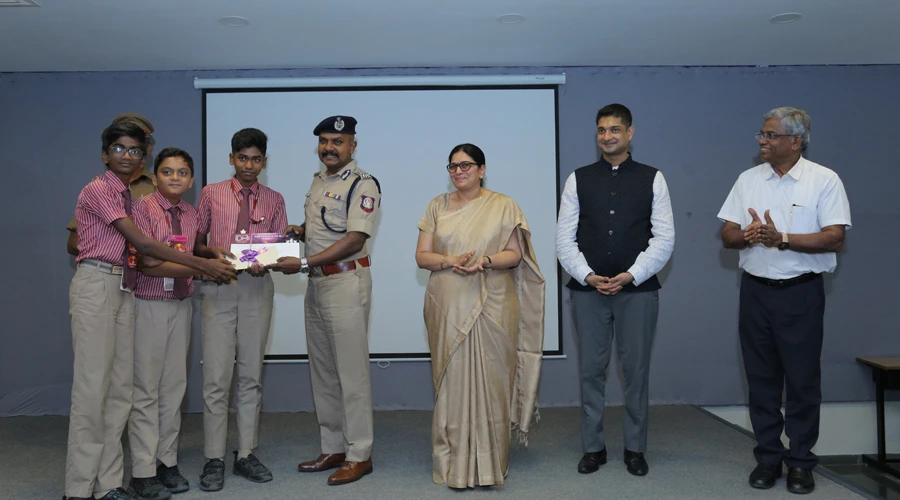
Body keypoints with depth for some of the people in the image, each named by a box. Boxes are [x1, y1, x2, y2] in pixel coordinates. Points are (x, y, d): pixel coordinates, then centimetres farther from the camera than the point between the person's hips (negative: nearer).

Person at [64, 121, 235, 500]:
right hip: (97, 286, -8)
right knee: (92, 385, -6)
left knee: (120, 387, 6)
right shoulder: (98, 191, -7)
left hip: (125, 290, 8)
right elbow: (142, 243, -14)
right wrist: (202, 265, -16)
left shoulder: (129, 195, 18)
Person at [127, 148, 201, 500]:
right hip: (148, 304, -5)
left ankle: (167, 462, 20)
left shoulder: (192, 215, 9)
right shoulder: (143, 208, -8)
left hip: (181, 305, 6)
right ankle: (143, 471, 8)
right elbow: (145, 262, -17)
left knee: (174, 385, 10)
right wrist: (198, 267, -20)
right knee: (146, 389, 0)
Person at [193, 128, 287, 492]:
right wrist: (213, 251, -14)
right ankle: (214, 460, 8)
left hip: (257, 288, 2)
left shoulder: (274, 200, 8)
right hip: (218, 287, -1)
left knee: (251, 375, 8)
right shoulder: (211, 194, 5)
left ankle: (246, 455, 17)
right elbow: (196, 244, 7)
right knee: (216, 376, -2)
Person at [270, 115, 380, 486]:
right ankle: (333, 449, 25)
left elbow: (355, 239, -19)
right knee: (322, 371, 13)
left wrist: (303, 263, -22)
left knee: (351, 371, -2)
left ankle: (359, 455, 9)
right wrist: (298, 230, 5)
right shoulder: (319, 179, 15)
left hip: (347, 281, -9)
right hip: (316, 282, 9)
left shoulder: (362, 184, -11)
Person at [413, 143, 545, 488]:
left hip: (491, 307, -1)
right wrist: (449, 261, -13)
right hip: (448, 308, 2)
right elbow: (421, 256, 7)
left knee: (489, 380, 0)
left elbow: (515, 254, 1)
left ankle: (488, 463, 12)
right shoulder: (438, 206, 11)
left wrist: (486, 260, -18)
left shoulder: (503, 206, 4)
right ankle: (454, 464, 12)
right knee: (452, 381, 2)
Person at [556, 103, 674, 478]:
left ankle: (635, 449, 21)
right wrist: (587, 277, -10)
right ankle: (593, 447, 20)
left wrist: (631, 276, -11)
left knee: (636, 370, 6)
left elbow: (664, 237, -2)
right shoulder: (578, 179, 6)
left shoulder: (652, 178, 4)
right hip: (587, 289, 1)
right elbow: (564, 238, 2)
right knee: (591, 370, 7)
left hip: (638, 289, -1)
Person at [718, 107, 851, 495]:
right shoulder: (748, 179, 7)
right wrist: (748, 236, -17)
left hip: (801, 292, -3)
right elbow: (727, 235, 5)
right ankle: (767, 456, 22)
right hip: (756, 290, 4)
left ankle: (800, 461, 18)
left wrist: (782, 238, -21)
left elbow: (835, 238, -12)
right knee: (761, 377, 9)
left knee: (803, 379, 4)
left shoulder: (824, 181, -4)